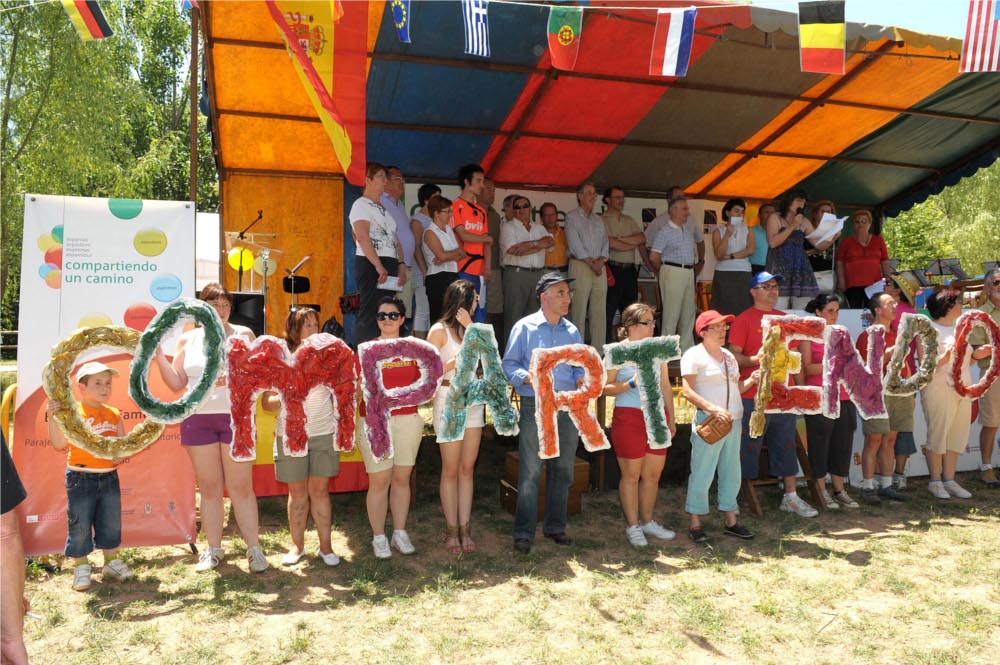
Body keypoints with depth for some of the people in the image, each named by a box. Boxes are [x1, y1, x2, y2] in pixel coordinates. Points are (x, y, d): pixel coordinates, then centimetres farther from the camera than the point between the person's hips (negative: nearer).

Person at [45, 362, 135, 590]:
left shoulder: (114, 414, 8)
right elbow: (60, 444, -16)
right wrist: (52, 417, -25)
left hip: (109, 477, 5)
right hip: (81, 477, -5)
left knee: (111, 522, 13)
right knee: (80, 524, 3)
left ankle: (111, 562, 28)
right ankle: (81, 567, 19)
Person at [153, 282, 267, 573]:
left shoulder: (243, 334, 4)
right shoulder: (188, 340, 9)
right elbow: (177, 383, 7)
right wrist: (159, 358, -5)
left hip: (236, 417, -2)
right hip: (198, 419, 2)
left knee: (241, 486, -1)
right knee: (209, 487, 8)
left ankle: (253, 548, 8)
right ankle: (214, 549, 20)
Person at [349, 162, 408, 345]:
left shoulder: (384, 207, 23)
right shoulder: (361, 205, -3)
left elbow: (395, 239, 22)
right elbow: (362, 237, -17)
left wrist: (401, 265, 9)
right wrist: (379, 266, -23)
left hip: (389, 265, 8)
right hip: (370, 265, -8)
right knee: (369, 314, -11)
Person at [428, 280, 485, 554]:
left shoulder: (469, 328, 14)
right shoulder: (440, 330, -5)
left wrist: (470, 326, -8)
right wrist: (458, 360, -16)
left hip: (474, 400, 6)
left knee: (468, 468, 7)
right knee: (451, 470, 1)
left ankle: (465, 529, 12)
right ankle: (452, 531, 9)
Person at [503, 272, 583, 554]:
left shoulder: (572, 331, 14)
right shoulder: (525, 327, 1)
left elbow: (580, 365, 16)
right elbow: (508, 364, -1)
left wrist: (583, 377, -6)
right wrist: (527, 377, -19)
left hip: (568, 406, 5)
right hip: (535, 406, -4)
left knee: (563, 470, 10)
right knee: (530, 472, -4)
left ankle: (555, 526, 24)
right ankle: (523, 533, 4)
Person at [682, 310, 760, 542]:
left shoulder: (728, 356, 17)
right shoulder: (694, 355, -7)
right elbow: (688, 392, -15)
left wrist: (750, 380, 3)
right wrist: (713, 409, -25)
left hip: (734, 421, 8)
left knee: (731, 472, 13)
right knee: (702, 473, -3)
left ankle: (730, 521, 24)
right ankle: (695, 524, 7)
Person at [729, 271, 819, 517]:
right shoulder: (744, 319, -4)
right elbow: (733, 357, -8)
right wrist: (755, 360, -26)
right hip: (754, 397, -6)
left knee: (786, 446, 12)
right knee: (747, 449, -1)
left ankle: (791, 497, 22)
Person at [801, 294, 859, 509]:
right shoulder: (808, 335, -3)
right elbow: (806, 368, -9)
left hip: (843, 398, 6)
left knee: (843, 444, 9)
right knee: (820, 444, 1)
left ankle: (839, 490, 20)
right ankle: (822, 491, 12)